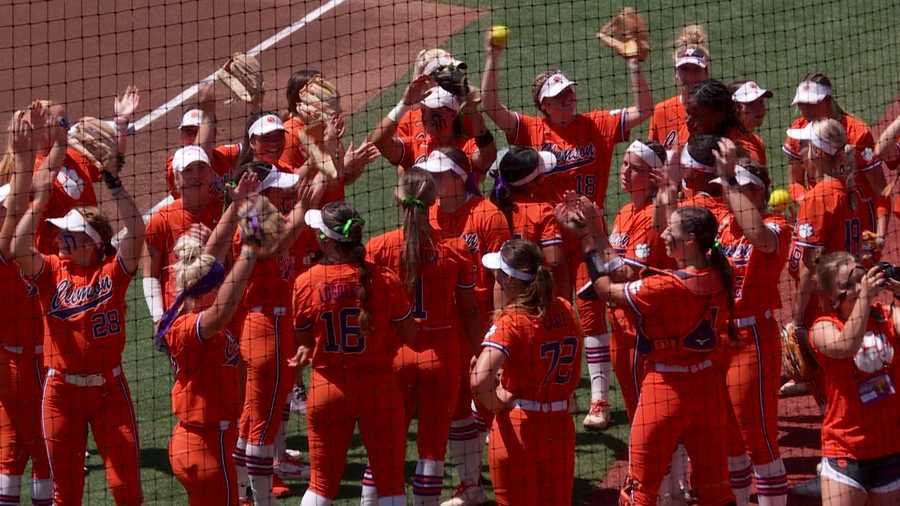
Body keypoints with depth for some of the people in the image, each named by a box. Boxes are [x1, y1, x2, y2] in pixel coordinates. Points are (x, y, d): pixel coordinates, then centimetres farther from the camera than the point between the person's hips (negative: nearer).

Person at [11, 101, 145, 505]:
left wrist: (112, 180, -19)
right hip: (62, 390, 1)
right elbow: (18, 248, -19)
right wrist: (38, 204, -20)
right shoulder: (50, 271, 0)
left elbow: (136, 232, -17)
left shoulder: (113, 271, -3)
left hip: (109, 388, -1)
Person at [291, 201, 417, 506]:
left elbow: (303, 341, -2)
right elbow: (409, 335, -5)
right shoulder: (386, 280, -13)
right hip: (378, 387, -1)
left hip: (326, 389, 1)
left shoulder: (306, 283, -11)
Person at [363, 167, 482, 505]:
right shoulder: (455, 249, -8)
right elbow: (469, 310, -2)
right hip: (442, 356, 0)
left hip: (394, 353, 0)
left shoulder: (379, 247, -10)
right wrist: (474, 353, 9)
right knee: (432, 446, 9)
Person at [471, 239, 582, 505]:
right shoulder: (565, 311, 0)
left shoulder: (510, 321, -19)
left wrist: (496, 404, -13)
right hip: (561, 428, 5)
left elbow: (479, 380, -33)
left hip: (516, 430, -5)